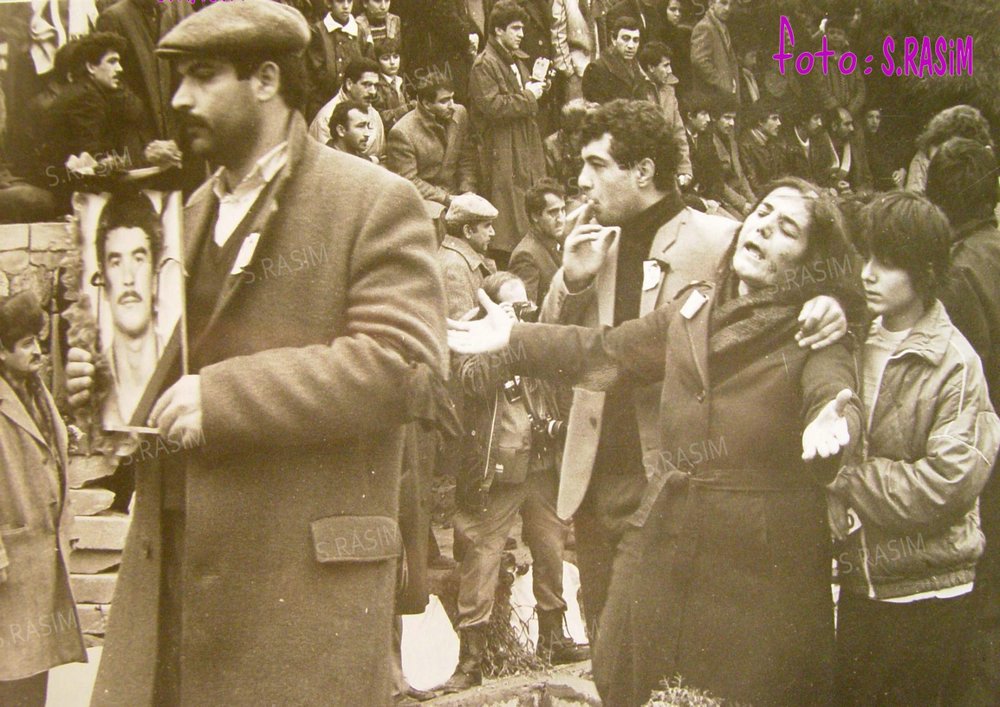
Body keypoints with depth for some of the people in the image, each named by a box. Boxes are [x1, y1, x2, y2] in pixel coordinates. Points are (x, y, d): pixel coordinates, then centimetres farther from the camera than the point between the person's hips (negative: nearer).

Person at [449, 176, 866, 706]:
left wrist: (831, 425, -49)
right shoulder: (694, 308, 11)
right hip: (665, 538, 5)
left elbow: (834, 391, -25)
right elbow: (606, 353, 20)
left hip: (762, 557, -5)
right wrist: (511, 338, 16)